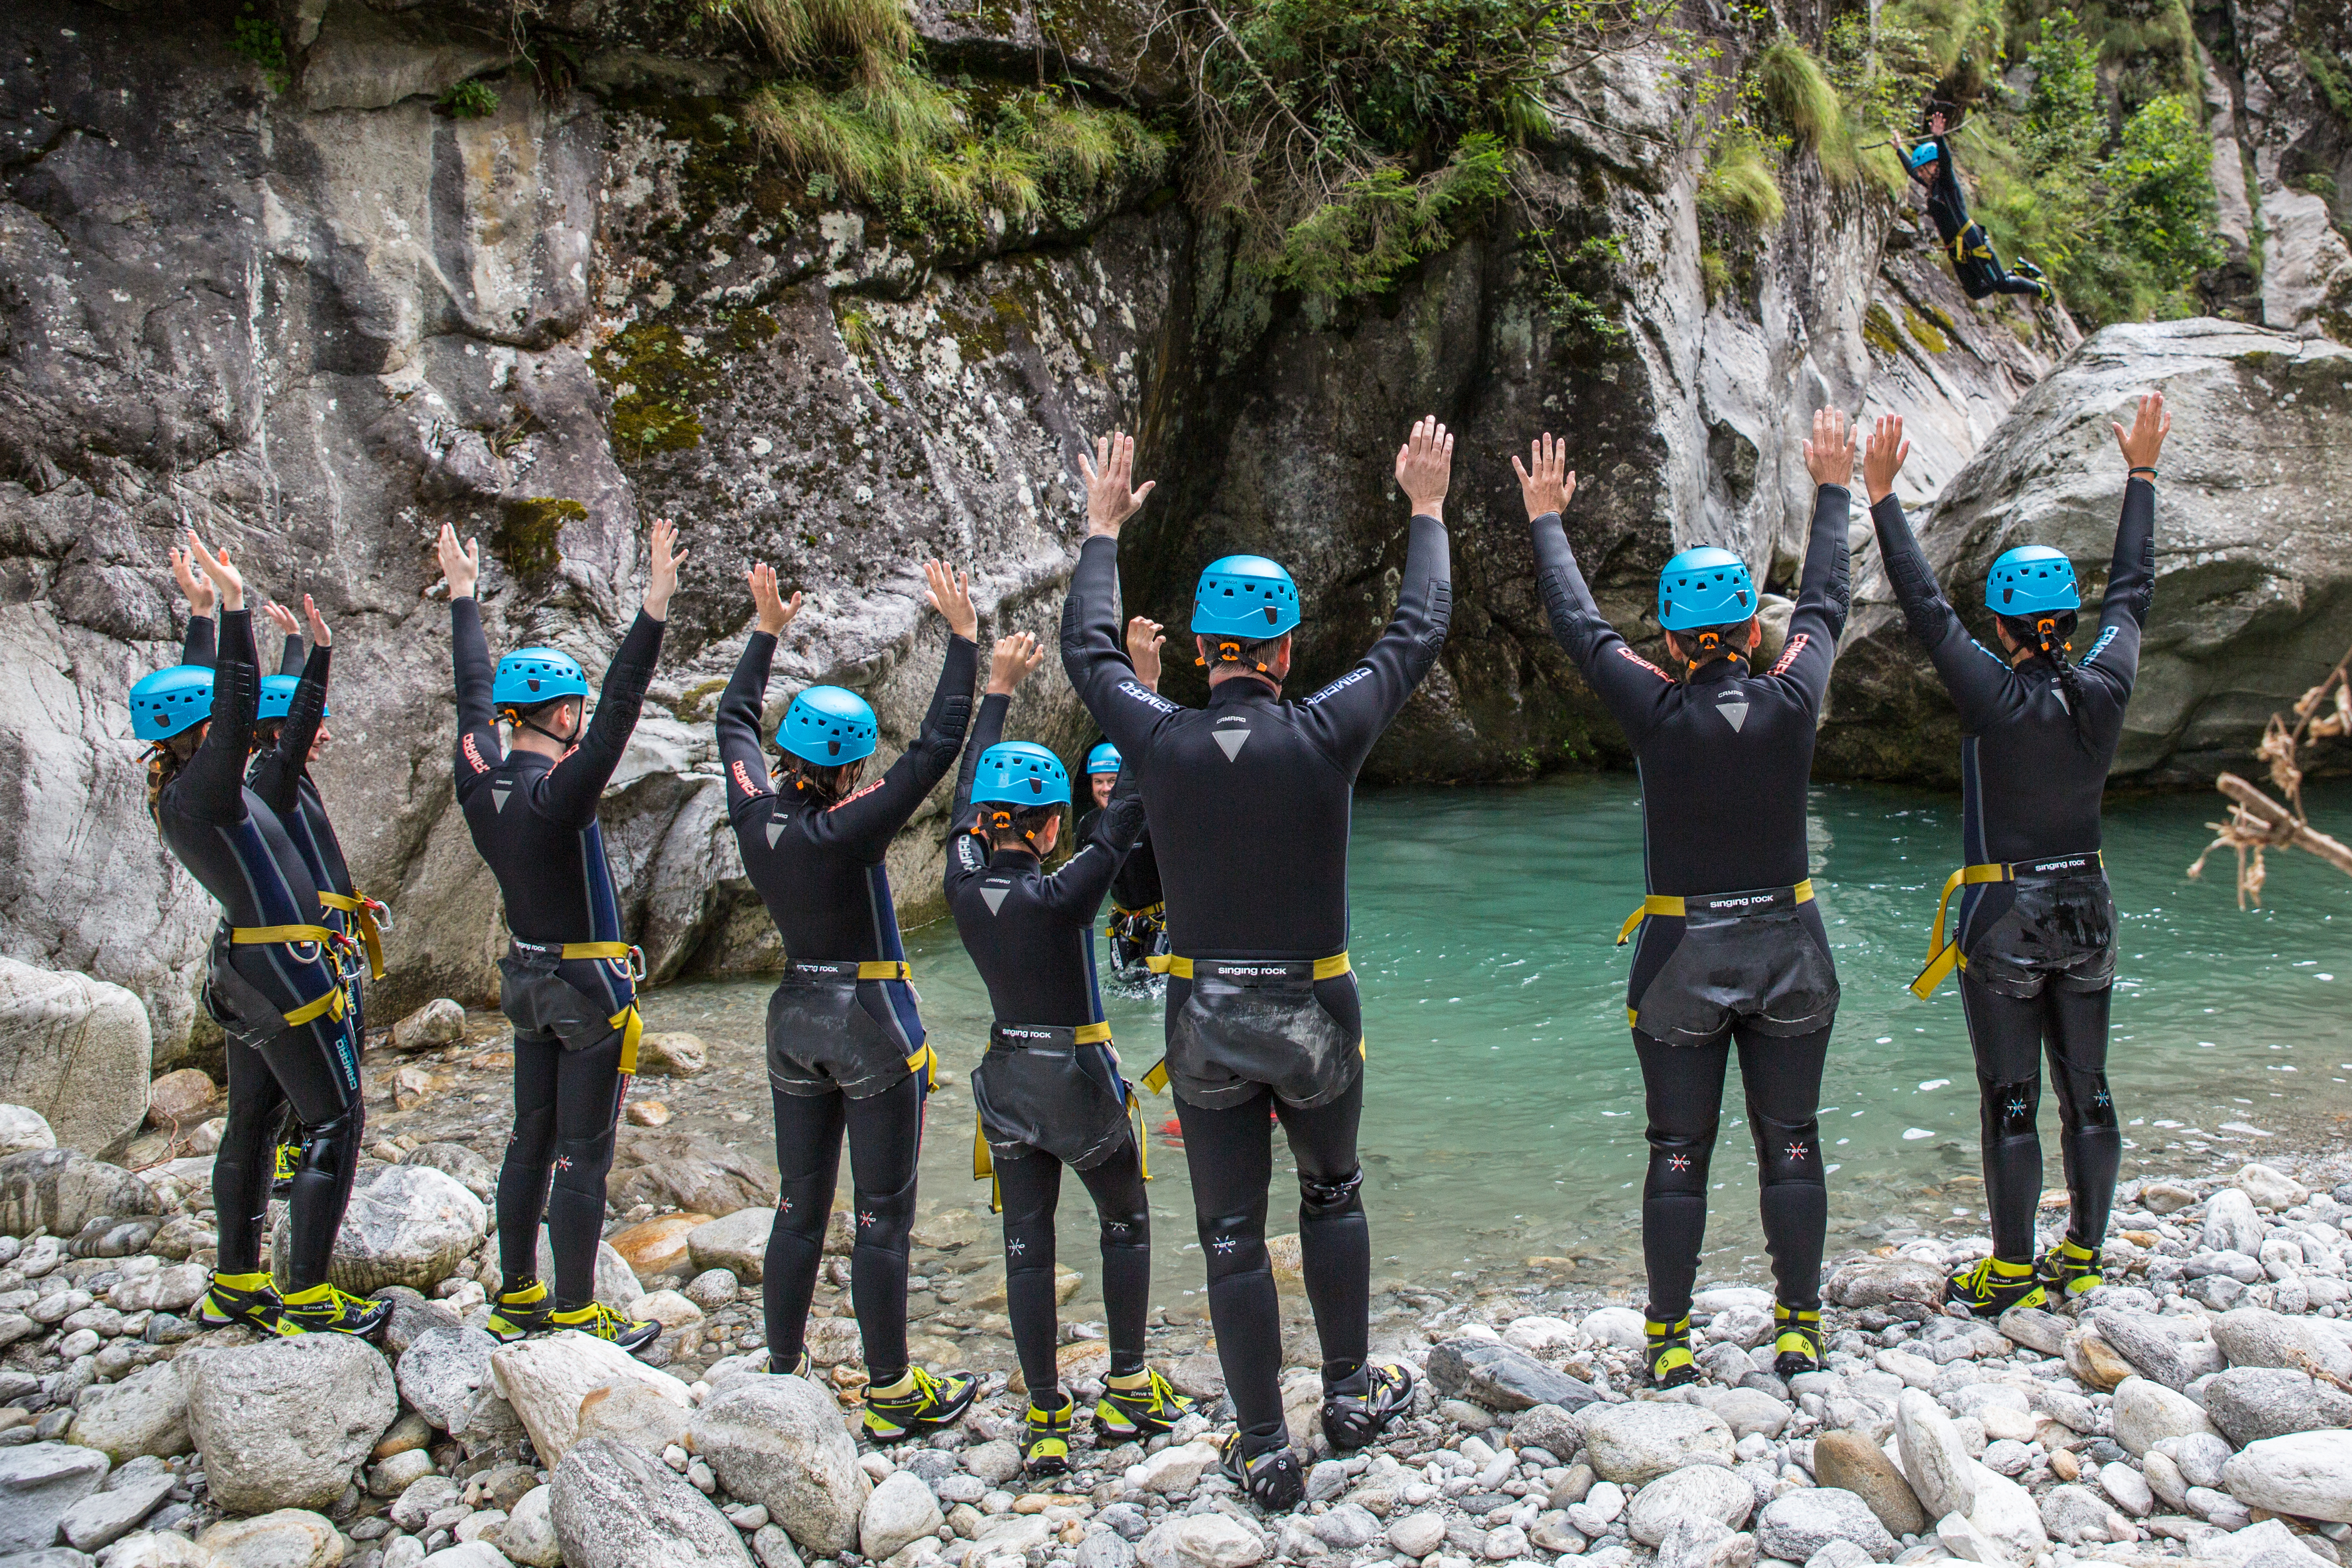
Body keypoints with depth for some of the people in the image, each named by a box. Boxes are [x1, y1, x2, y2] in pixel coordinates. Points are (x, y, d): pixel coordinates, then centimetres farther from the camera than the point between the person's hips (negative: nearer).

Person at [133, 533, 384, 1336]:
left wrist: (214, 612, 25)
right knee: (335, 1124, -3)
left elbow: (219, 704, 22)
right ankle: (306, 1296, 0)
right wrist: (233, 606, -34)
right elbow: (236, 713, -33)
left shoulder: (180, 791, 8)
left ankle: (235, 1285, 26)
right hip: (287, 976, -10)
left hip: (244, 969, 10)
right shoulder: (201, 794, -19)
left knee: (250, 1122, 16)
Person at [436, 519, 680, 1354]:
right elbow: (617, 716, -32)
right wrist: (654, 610, -37)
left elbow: (475, 694, 12)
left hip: (530, 981, 8)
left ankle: (517, 1298, 24)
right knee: (583, 1155, -1)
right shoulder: (555, 797, -22)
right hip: (590, 990, -8)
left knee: (531, 1141, 15)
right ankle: (576, 1315, 6)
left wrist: (463, 594, 25)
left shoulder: (480, 784, -2)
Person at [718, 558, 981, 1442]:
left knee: (799, 1209, 14)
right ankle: (892, 1395, 9)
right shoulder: (848, 830, -20)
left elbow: (734, 720, 15)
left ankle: (782, 1377, 22)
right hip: (872, 1022, -7)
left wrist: (765, 632, 23)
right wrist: (964, 639, -16)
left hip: (795, 1019, 7)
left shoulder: (755, 816, -3)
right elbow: (938, 746, -21)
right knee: (882, 1218, 1)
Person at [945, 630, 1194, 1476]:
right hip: (1078, 1078, -4)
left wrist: (998, 690, 15)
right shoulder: (1058, 897, -22)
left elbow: (967, 793, 6)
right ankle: (1128, 1390, 21)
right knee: (1126, 1224, 16)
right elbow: (1125, 818, -18)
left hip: (1009, 1078, 5)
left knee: (1026, 1248, 8)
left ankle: (1045, 1420, 10)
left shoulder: (964, 887, -7)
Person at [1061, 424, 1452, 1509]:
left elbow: (1087, 648, 9)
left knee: (1232, 1238, 8)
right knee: (1332, 1195, 24)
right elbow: (1417, 635, 1)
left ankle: (1265, 1453, 14)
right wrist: (1427, 510, 14)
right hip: (1313, 1014, 0)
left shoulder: (1160, 742, -10)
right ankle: (1351, 1394, 32)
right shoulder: (1323, 737, -14)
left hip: (1205, 1021, 0)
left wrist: (1104, 529, 23)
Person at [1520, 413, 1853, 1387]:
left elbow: (1577, 622, 0)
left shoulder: (1658, 714, -13)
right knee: (1791, 1148, 11)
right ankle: (1799, 1332, 19)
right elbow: (1824, 603, 9)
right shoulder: (1791, 700, -9)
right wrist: (1832, 489, 23)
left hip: (1682, 957, -1)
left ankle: (1671, 1345, 12)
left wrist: (1546, 519, 14)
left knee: (1678, 1157, 6)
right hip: (1788, 948, 2)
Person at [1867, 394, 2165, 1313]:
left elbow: (1925, 609, -15)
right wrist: (2142, 475, 20)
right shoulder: (2105, 690, -4)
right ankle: (2082, 1256, 24)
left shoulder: (1996, 700, -18)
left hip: (2005, 919, -5)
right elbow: (2132, 592, 10)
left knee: (2011, 1103, 1)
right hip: (2086, 913, 6)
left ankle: (2012, 1275, 9)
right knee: (2086, 1092, 13)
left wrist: (1882, 496, -12)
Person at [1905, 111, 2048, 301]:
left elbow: (1946, 161, -31)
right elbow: (1911, 168, 32)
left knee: (2001, 285, -7)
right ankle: (2018, 271, 26)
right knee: (1976, 292, 9)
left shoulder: (1947, 182, -9)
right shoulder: (1932, 187, 14)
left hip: (1973, 243, -9)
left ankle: (2039, 288, 17)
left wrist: (1939, 138, -47)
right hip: (1957, 249, 9)